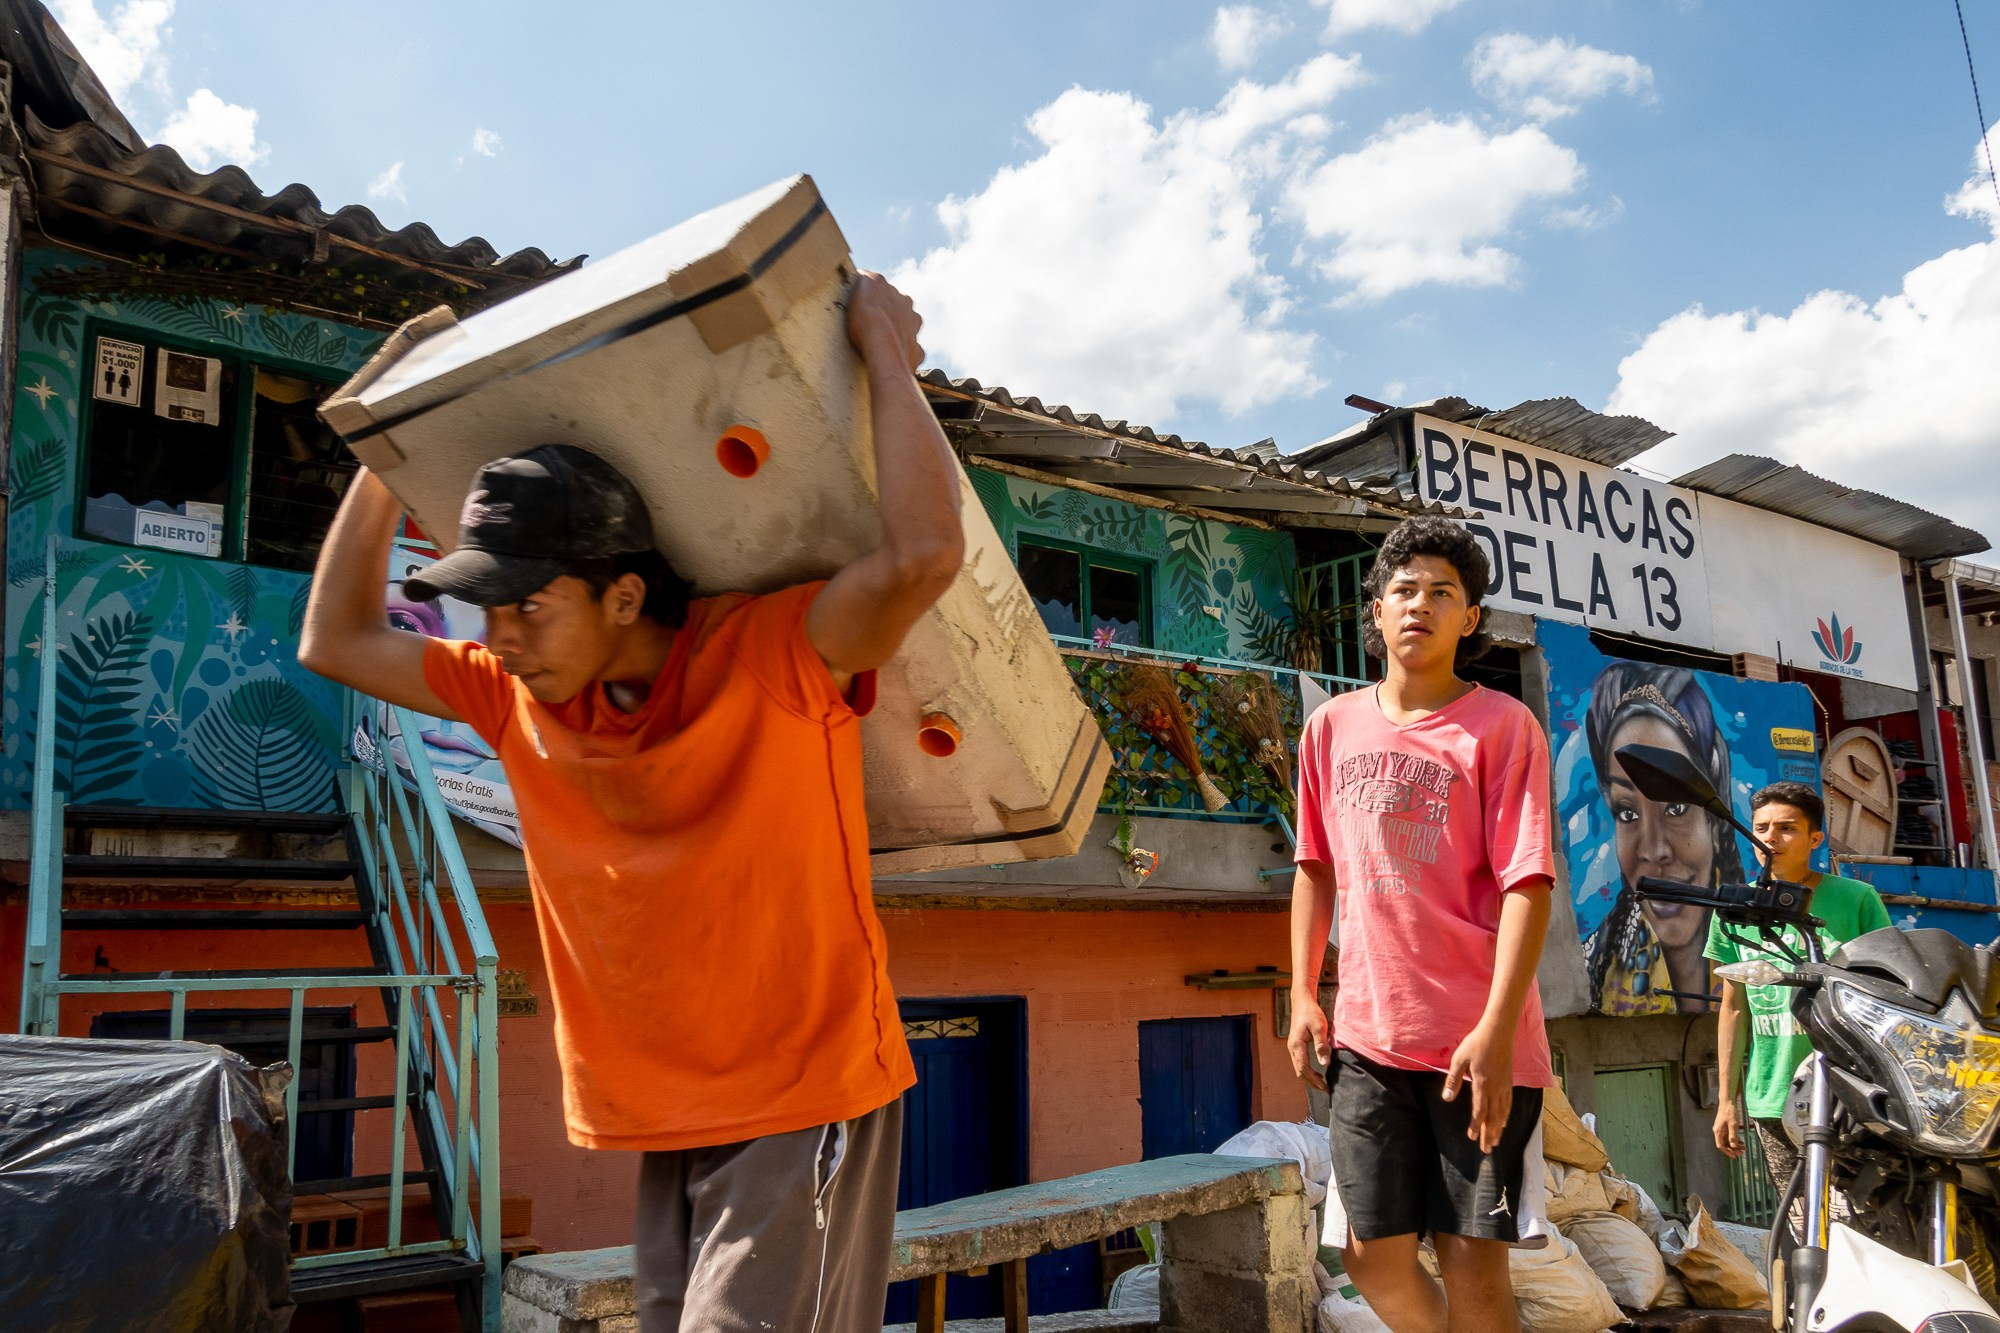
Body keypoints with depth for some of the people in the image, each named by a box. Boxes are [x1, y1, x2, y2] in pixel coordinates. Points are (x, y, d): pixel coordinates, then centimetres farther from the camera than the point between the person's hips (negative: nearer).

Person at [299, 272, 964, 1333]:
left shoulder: (773, 658, -18)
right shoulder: (521, 700, 2)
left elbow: (922, 555, -34)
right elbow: (336, 639, 13)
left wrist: (886, 350, -22)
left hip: (805, 1104, -6)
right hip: (666, 1124, 6)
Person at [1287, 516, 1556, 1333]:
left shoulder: (1502, 724, -4)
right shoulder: (1331, 725, 9)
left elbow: (1527, 884, -11)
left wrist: (1496, 1030, -19)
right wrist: (1303, 997, 9)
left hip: (1478, 1041, -3)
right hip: (1365, 1035, 4)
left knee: (1471, 1258, 2)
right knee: (1374, 1251, 6)